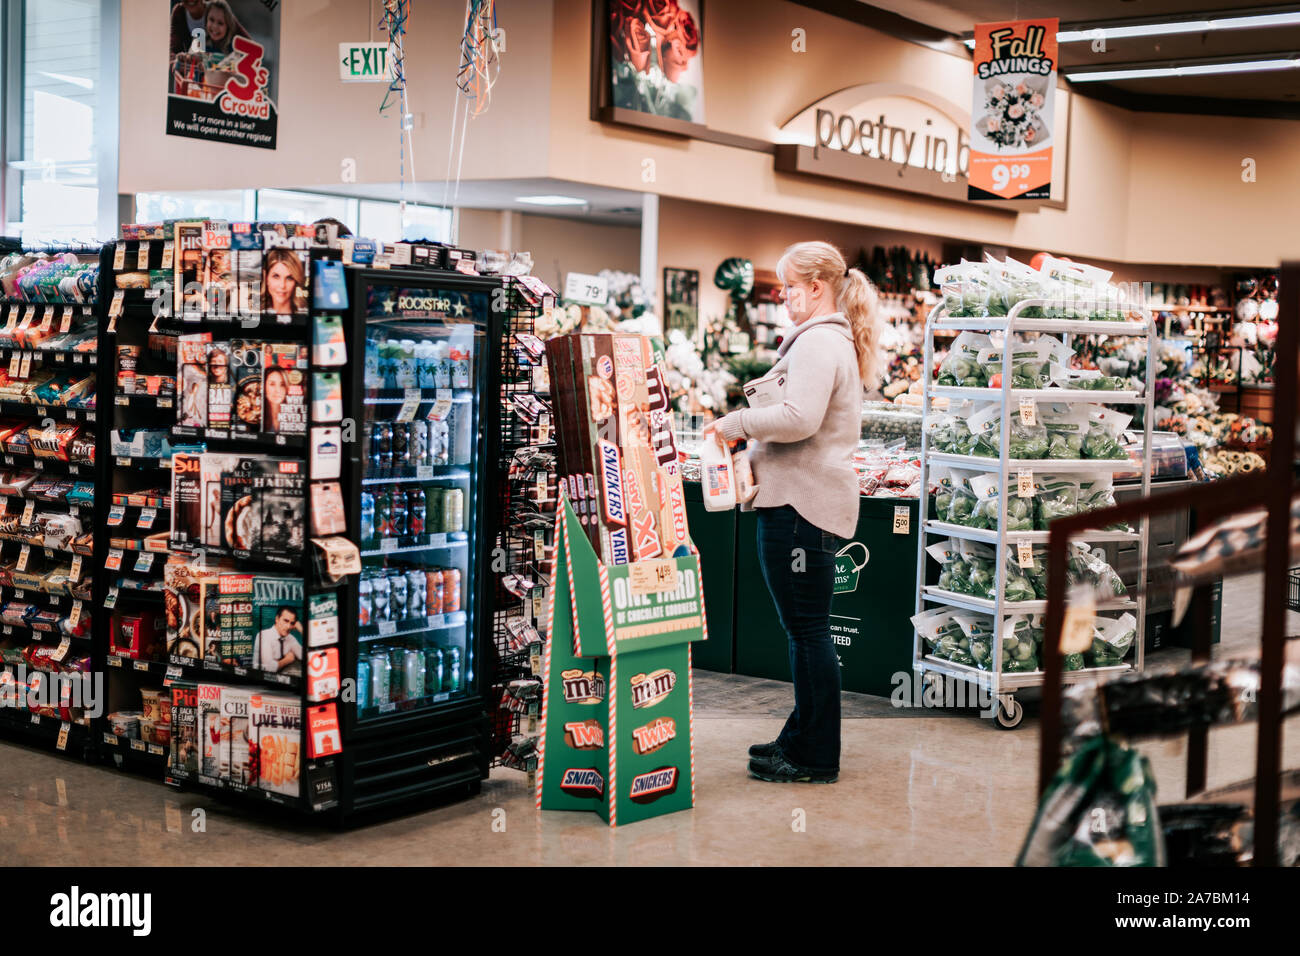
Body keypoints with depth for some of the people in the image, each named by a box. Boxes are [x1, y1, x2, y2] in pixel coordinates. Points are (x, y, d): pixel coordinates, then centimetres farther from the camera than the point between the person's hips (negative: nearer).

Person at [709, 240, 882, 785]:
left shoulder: (819, 341, -14)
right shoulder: (832, 338, 21)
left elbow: (798, 419, -27)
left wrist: (735, 423, -13)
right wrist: (753, 446, 14)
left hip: (803, 505, -11)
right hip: (800, 500, 11)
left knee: (808, 629, -5)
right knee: (804, 629, 16)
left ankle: (817, 759, 2)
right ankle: (801, 739, 26)